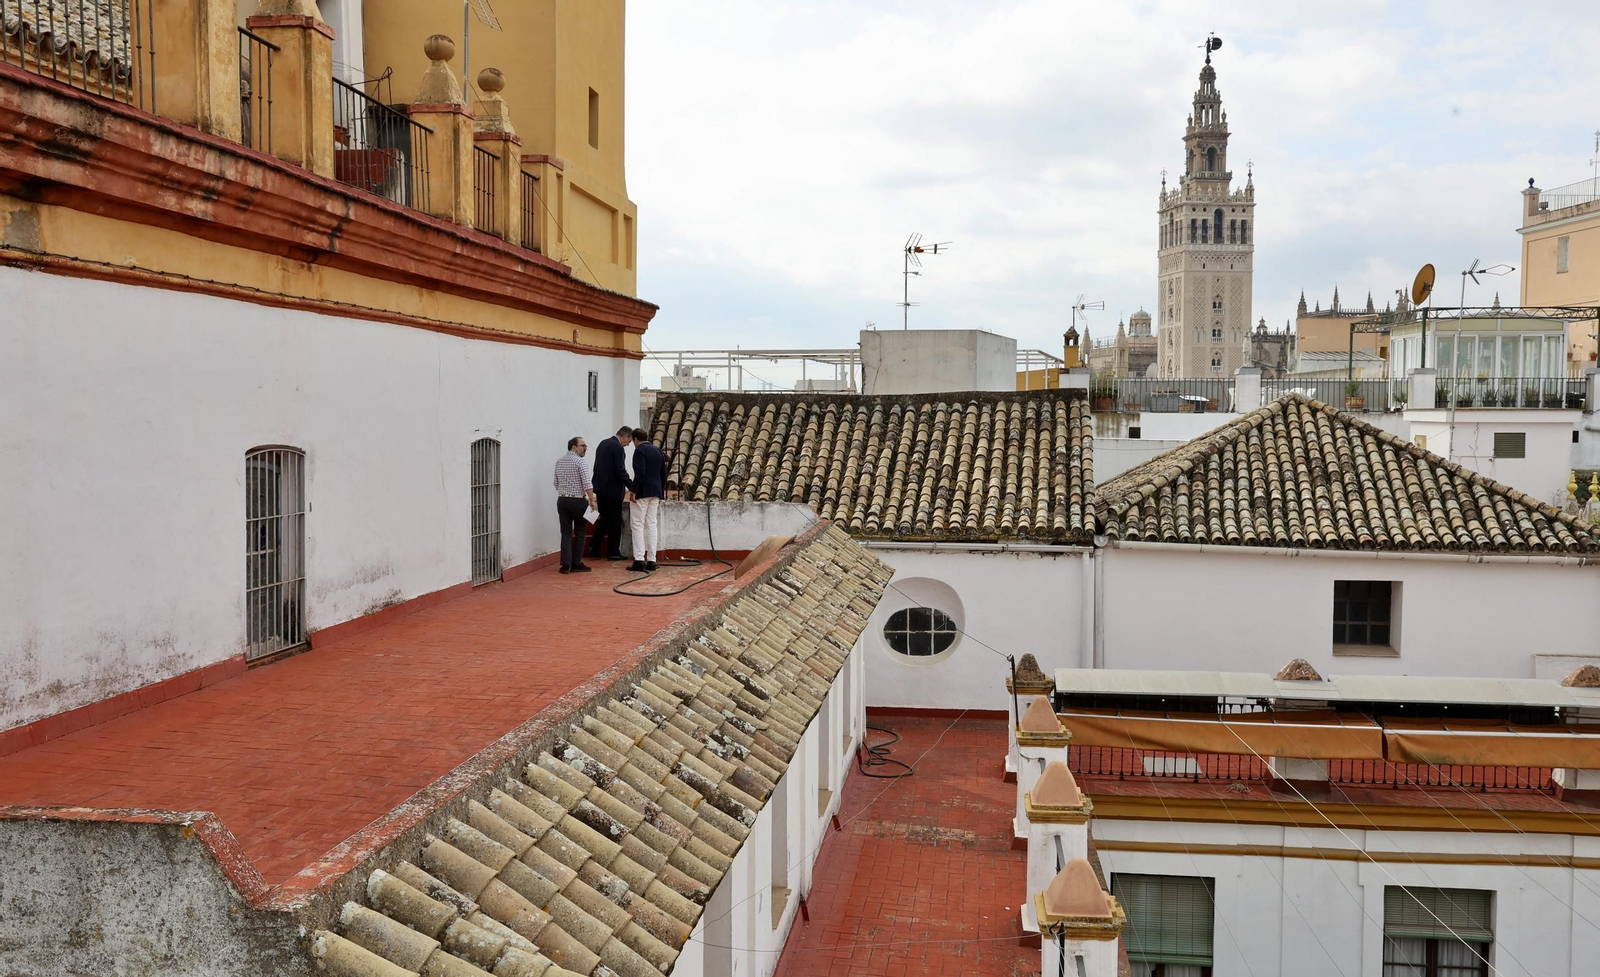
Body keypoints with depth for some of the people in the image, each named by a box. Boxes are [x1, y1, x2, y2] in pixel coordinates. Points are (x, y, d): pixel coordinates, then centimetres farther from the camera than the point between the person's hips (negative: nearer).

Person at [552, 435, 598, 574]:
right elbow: (587, 484, -18)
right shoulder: (579, 462, -10)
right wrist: (592, 500, -14)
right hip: (578, 501, -5)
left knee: (566, 533, 5)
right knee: (579, 533, 6)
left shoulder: (559, 462, 10)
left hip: (562, 500, 5)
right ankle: (576, 564, 8)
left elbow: (556, 484, 16)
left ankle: (565, 564, -1)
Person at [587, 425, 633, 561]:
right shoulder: (618, 448, -15)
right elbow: (621, 471, -19)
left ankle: (593, 548, 12)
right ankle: (613, 552, 6)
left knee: (604, 518, 17)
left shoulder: (602, 444, 12)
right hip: (612, 489, -8)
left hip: (600, 486, 8)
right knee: (615, 521, 1)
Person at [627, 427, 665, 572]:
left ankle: (639, 560, -6)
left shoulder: (639, 450, -9)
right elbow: (663, 474, 16)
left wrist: (633, 491, -16)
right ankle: (651, 561, 7)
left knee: (638, 526, -3)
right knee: (652, 525, 8)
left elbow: (640, 473, -19)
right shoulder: (658, 451, 14)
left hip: (641, 492, -7)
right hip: (655, 493, 7)